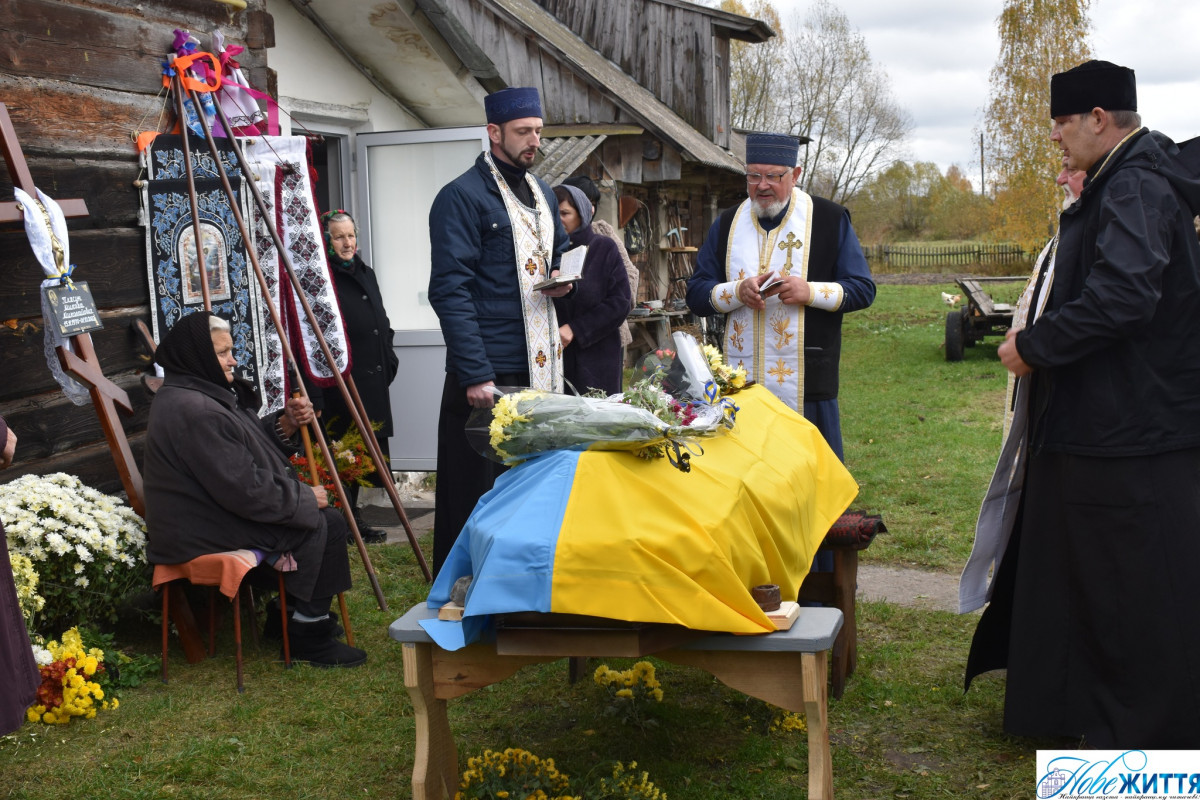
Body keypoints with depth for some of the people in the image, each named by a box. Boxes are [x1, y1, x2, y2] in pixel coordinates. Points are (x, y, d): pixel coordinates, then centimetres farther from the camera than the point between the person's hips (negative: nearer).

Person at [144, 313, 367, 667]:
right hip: (203, 533, -11)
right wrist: (305, 496, -12)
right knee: (318, 524, -11)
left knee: (327, 517, 9)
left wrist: (285, 425, -3)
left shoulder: (203, 393, 10)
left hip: (209, 514, 11)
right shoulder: (193, 412, -25)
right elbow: (245, 490, -26)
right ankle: (308, 636, 1)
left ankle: (295, 612, 21)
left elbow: (249, 448, 16)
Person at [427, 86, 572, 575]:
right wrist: (476, 374, -21)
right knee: (480, 496, -2)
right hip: (489, 373, -8)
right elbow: (450, 291, -15)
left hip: (541, 368, 8)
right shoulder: (462, 197, -9)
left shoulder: (541, 194, 17)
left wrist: (561, 280, 6)